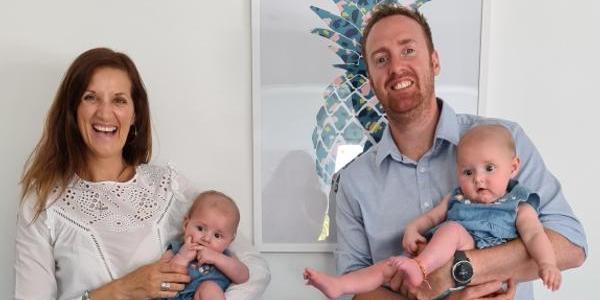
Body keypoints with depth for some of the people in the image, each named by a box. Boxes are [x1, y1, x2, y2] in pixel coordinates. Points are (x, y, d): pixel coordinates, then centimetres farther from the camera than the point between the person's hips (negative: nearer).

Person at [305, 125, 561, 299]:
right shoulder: (456, 200, 21)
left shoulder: (519, 207, 10)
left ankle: (419, 268, -44)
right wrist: (412, 229, 1)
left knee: (452, 228, -29)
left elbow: (534, 235, -2)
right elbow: (430, 217, 23)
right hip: (439, 265, 5)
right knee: (389, 266, -5)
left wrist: (547, 264, -22)